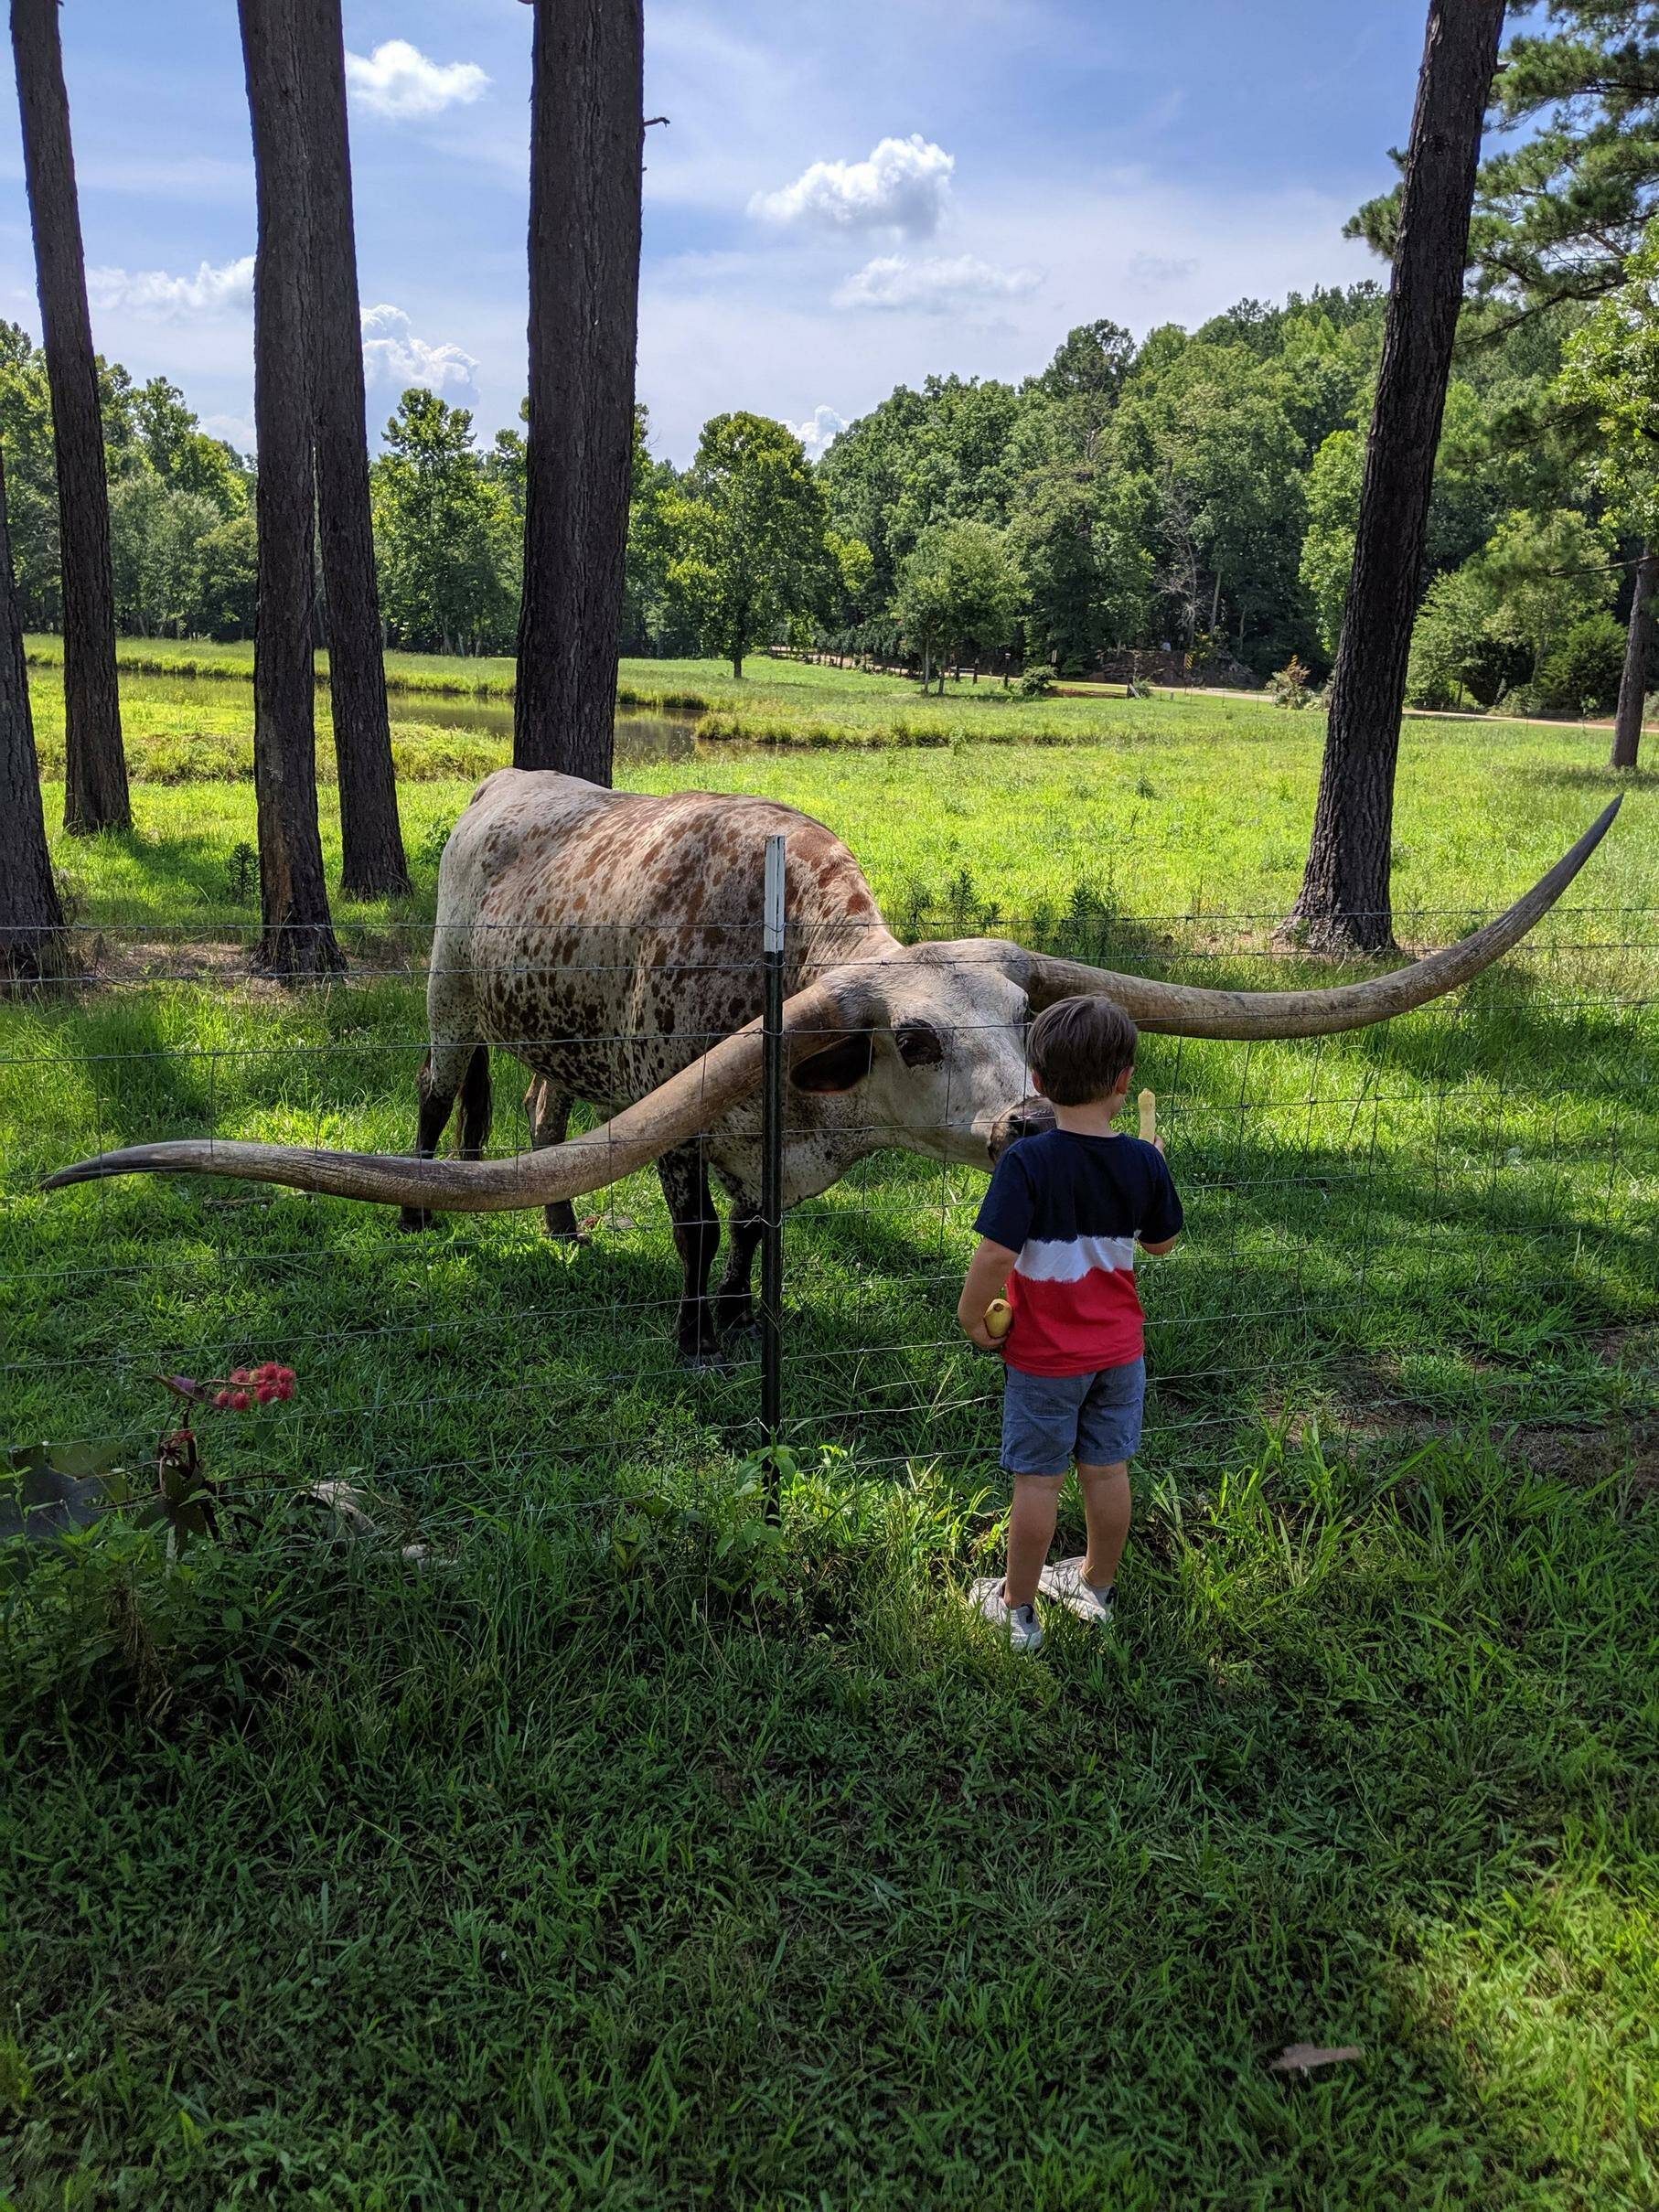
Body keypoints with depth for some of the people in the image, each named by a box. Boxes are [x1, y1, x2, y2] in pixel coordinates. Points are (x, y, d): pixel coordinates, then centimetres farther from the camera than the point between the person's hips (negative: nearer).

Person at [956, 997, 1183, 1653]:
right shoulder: (1143, 1162, -8)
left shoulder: (1026, 1161, -23)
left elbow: (996, 1255, -29)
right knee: (1108, 1471, 18)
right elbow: (1162, 1241, 8)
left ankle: (1017, 1609, 23)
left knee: (1038, 1481, 8)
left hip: (1044, 1357, -4)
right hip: (1119, 1350, 4)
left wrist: (972, 1320, -13)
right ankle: (1098, 1588, 37)